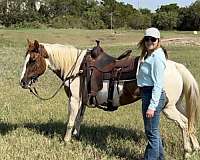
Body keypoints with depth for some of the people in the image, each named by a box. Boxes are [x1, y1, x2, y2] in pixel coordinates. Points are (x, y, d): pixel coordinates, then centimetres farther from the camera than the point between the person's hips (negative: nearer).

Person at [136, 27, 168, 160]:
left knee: (152, 132, 0)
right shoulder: (148, 55, 12)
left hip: (153, 95, -10)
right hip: (146, 94, 10)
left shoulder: (157, 57, -18)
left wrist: (152, 106, -24)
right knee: (153, 130, 21)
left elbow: (158, 84, -22)